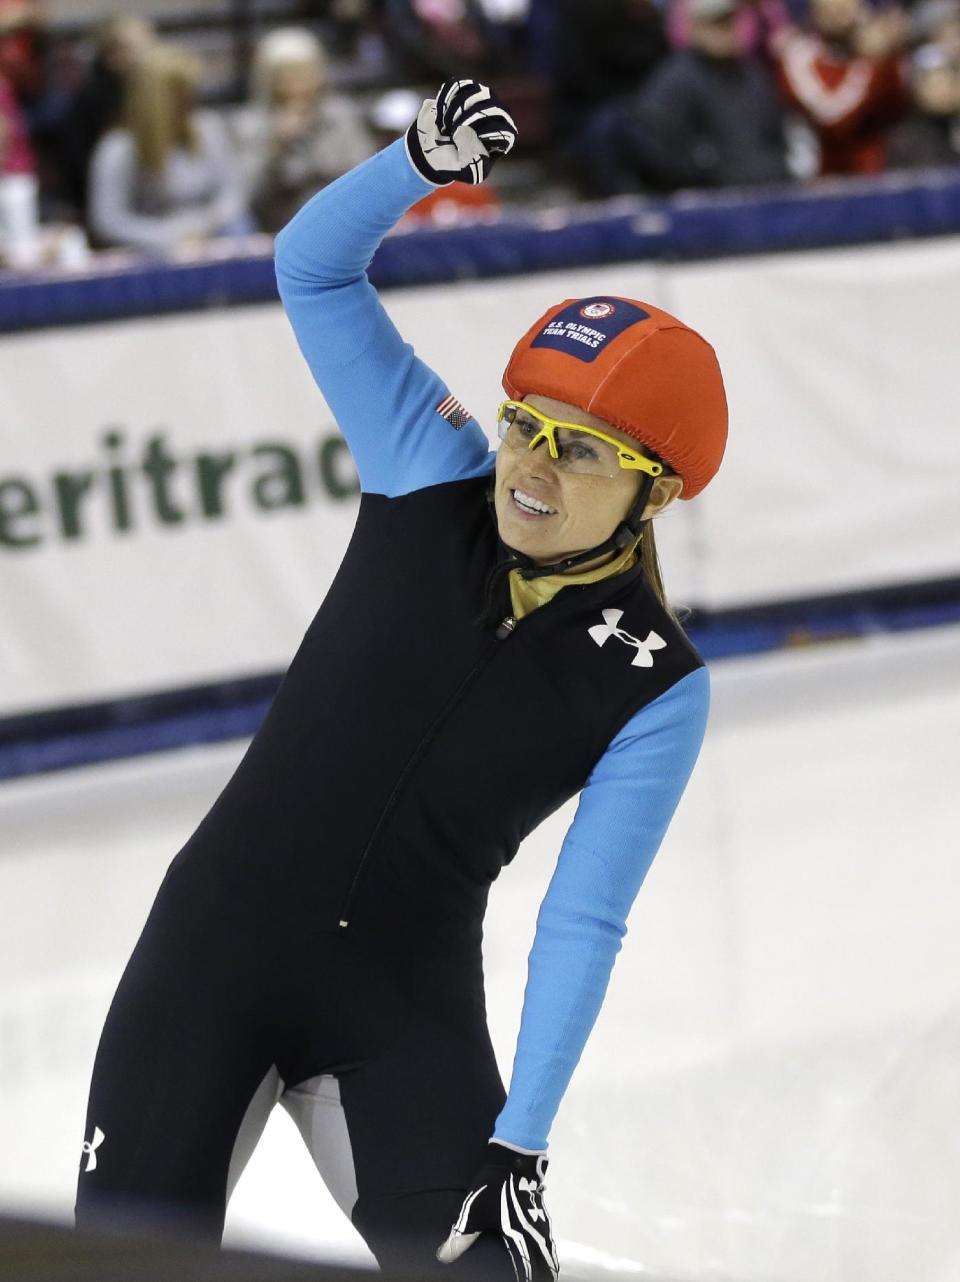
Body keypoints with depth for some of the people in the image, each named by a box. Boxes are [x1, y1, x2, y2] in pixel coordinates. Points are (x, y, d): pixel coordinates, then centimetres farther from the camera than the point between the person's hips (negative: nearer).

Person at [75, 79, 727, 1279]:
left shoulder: (653, 690, -9)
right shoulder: (436, 484, -4)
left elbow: (581, 923, -10)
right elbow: (313, 264, -4)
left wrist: (521, 1136, -15)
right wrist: (423, 161, -23)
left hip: (404, 1013, -1)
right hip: (213, 944, 1)